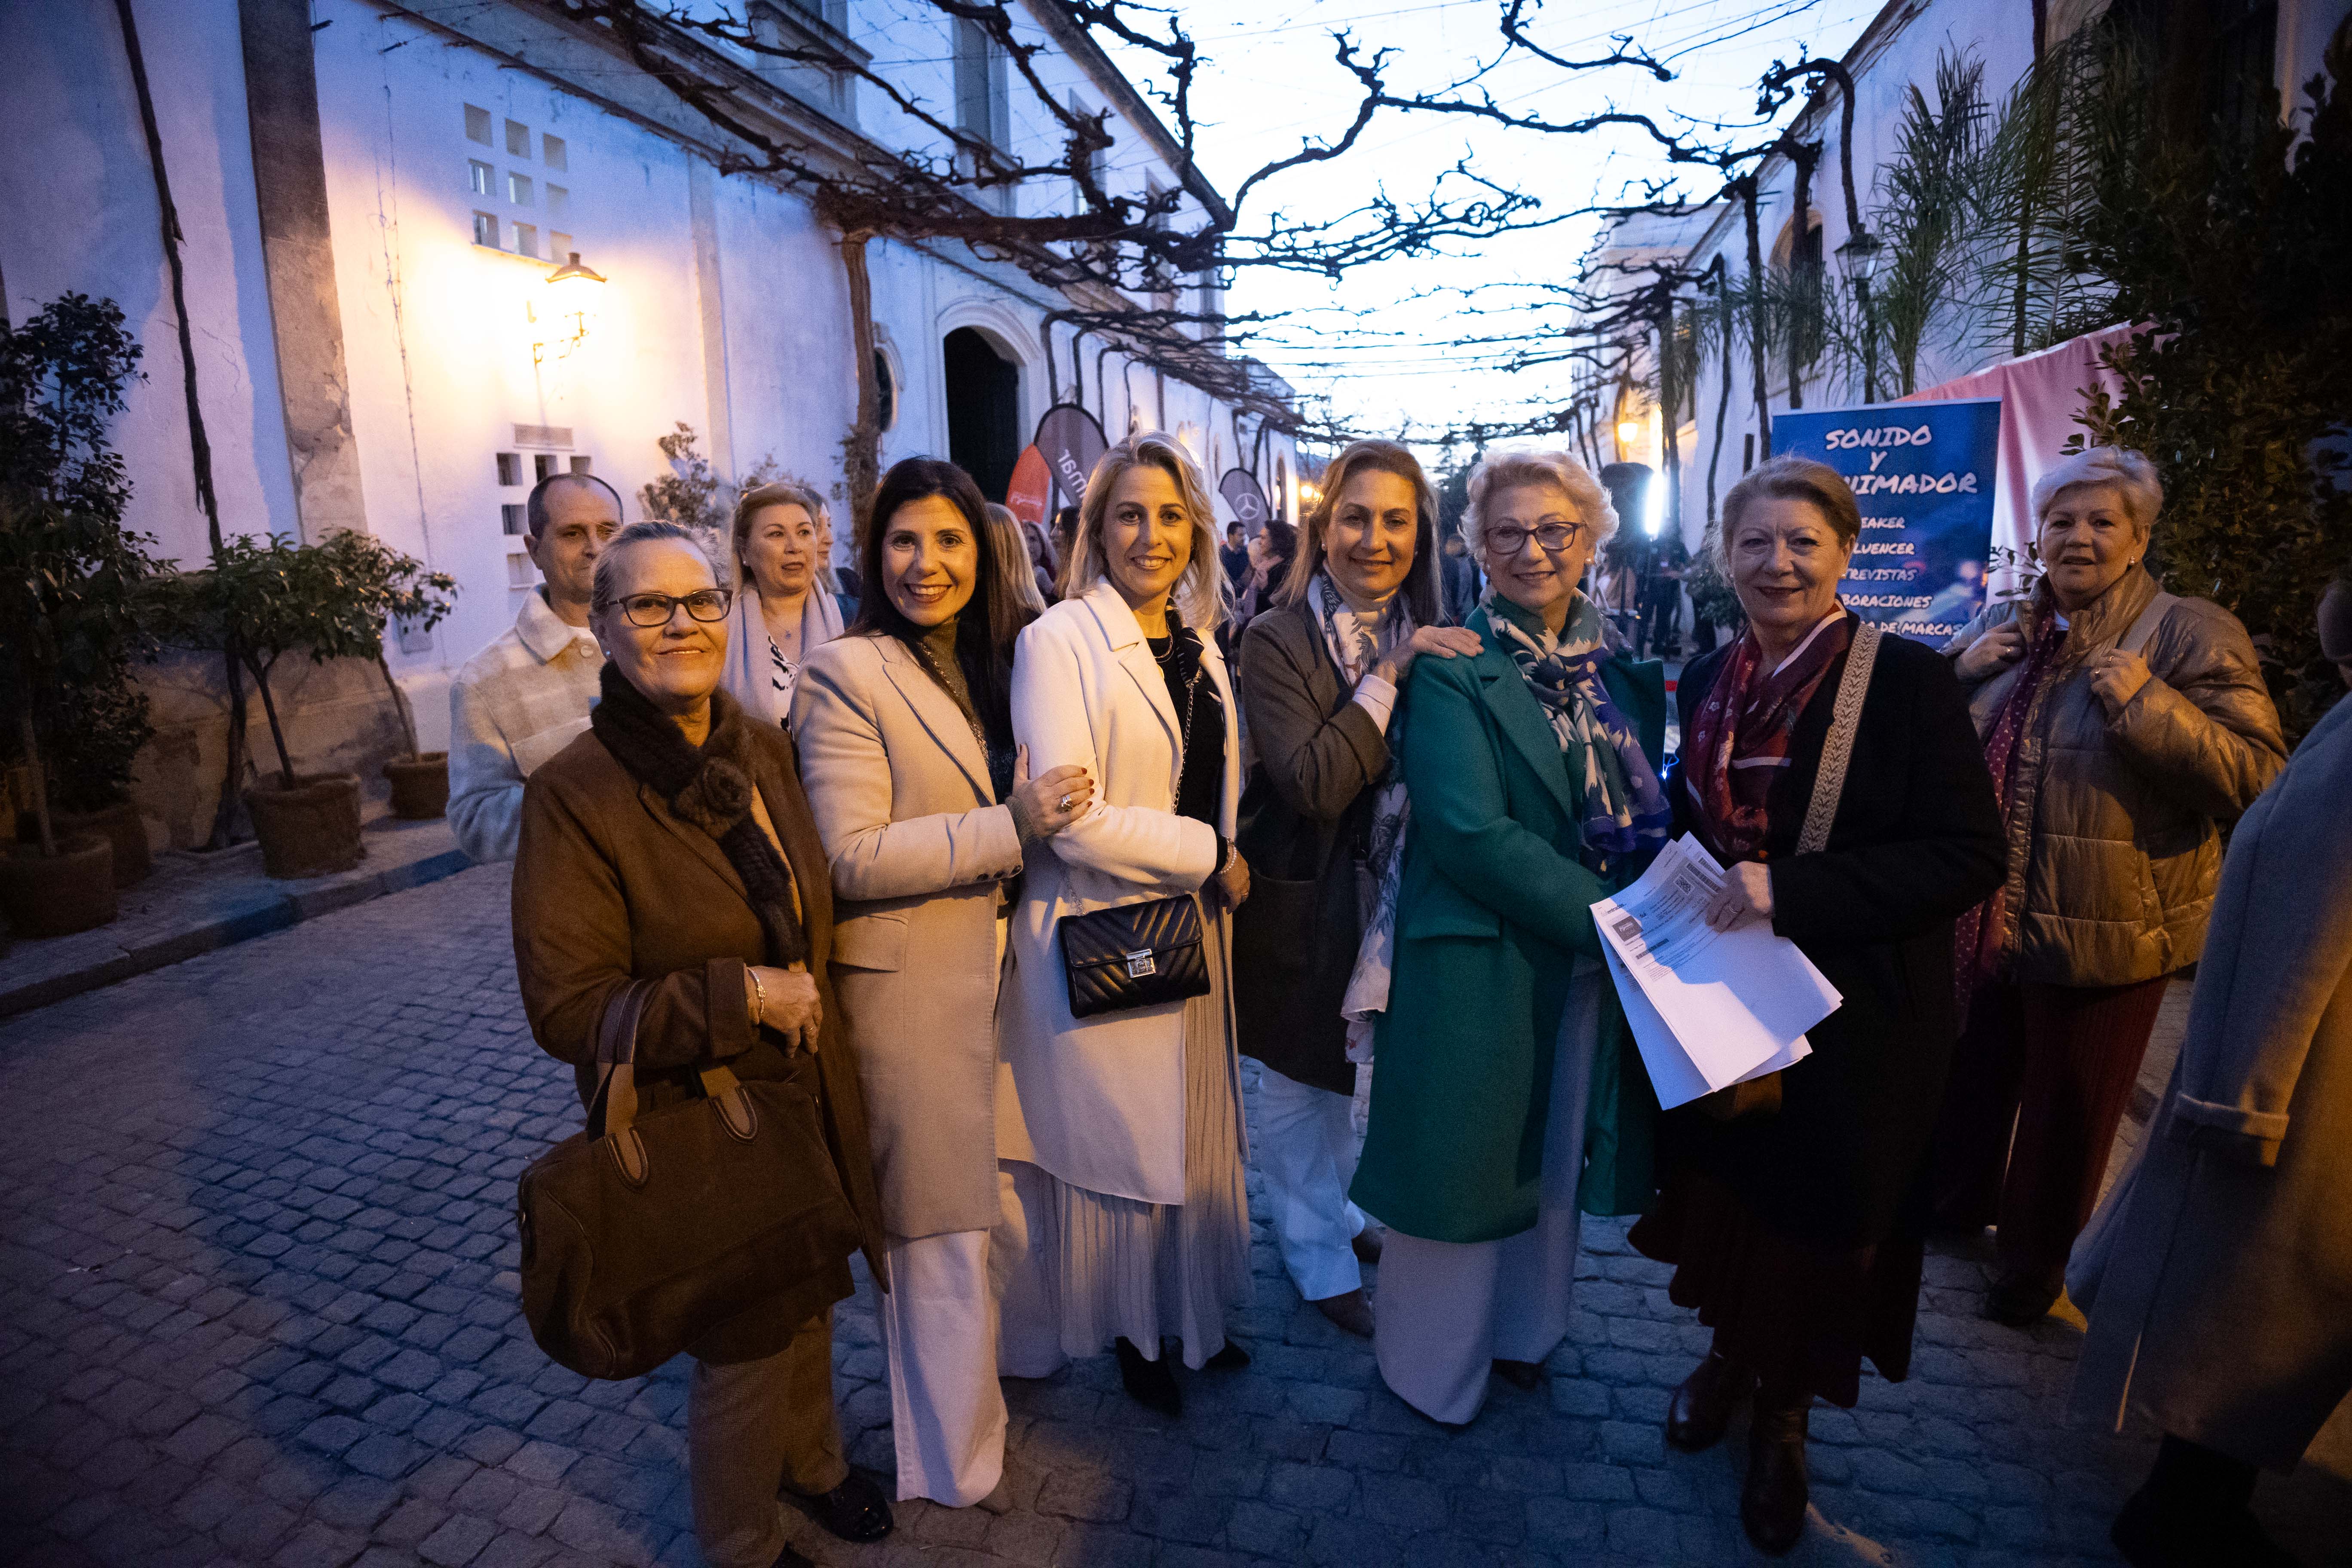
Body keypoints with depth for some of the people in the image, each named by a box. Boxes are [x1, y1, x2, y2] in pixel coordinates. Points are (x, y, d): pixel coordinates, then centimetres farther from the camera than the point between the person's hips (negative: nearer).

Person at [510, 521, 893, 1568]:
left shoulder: (761, 746, -2)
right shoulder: (574, 793, -22)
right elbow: (568, 1012, -22)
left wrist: (809, 1006, 10)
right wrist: (744, 997, -25)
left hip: (809, 1097, 6)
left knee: (810, 1303, 25)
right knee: (744, 1345, 15)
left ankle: (812, 1460, 55)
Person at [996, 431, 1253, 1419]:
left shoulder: (1200, 642, 9)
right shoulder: (1059, 641, -13)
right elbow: (1072, 818, -21)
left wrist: (1225, 866, 0)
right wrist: (1209, 855, -15)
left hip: (1193, 929, 6)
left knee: (1193, 1132, 17)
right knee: (1118, 1142, 10)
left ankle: (1191, 1315, 38)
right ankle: (1129, 1335, 32)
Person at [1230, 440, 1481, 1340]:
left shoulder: (1430, 642, 2)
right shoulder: (1279, 640, -16)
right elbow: (1311, 782, -27)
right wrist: (1388, 675, -27)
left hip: (1388, 894, 6)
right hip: (1302, 902, -5)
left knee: (1355, 1070, 23)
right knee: (1299, 1082, 11)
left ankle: (1343, 1210, 47)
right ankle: (1320, 1261, 32)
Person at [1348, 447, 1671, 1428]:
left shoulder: (1621, 673, 8)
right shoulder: (1451, 673, -13)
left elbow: (1648, 814, 13)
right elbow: (1471, 832, -22)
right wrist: (1608, 916, -20)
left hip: (1598, 966, 6)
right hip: (1482, 967, -6)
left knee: (1551, 1158, 21)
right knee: (1464, 1163, 8)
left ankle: (1520, 1332, 44)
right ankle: (1433, 1367, 32)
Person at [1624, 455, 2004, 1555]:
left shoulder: (1907, 679, -13)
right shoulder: (1708, 680, 3)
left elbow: (1966, 854, -18)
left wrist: (1790, 889, -26)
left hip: (1852, 1018, -4)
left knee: (1816, 1217, 11)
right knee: (1722, 1188, 18)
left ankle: (1784, 1412, 37)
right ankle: (1729, 1349, 46)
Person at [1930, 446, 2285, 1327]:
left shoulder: (2192, 635, -11)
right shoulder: (2004, 626, 5)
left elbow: (2259, 779, -16)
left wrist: (2149, 704, -27)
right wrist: (1959, 668, -5)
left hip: (2103, 929, -5)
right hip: (1984, 915, 5)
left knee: (2068, 1106, 13)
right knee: (1976, 1073, 23)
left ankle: (2035, 1260, 34)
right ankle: (1962, 1202, 47)